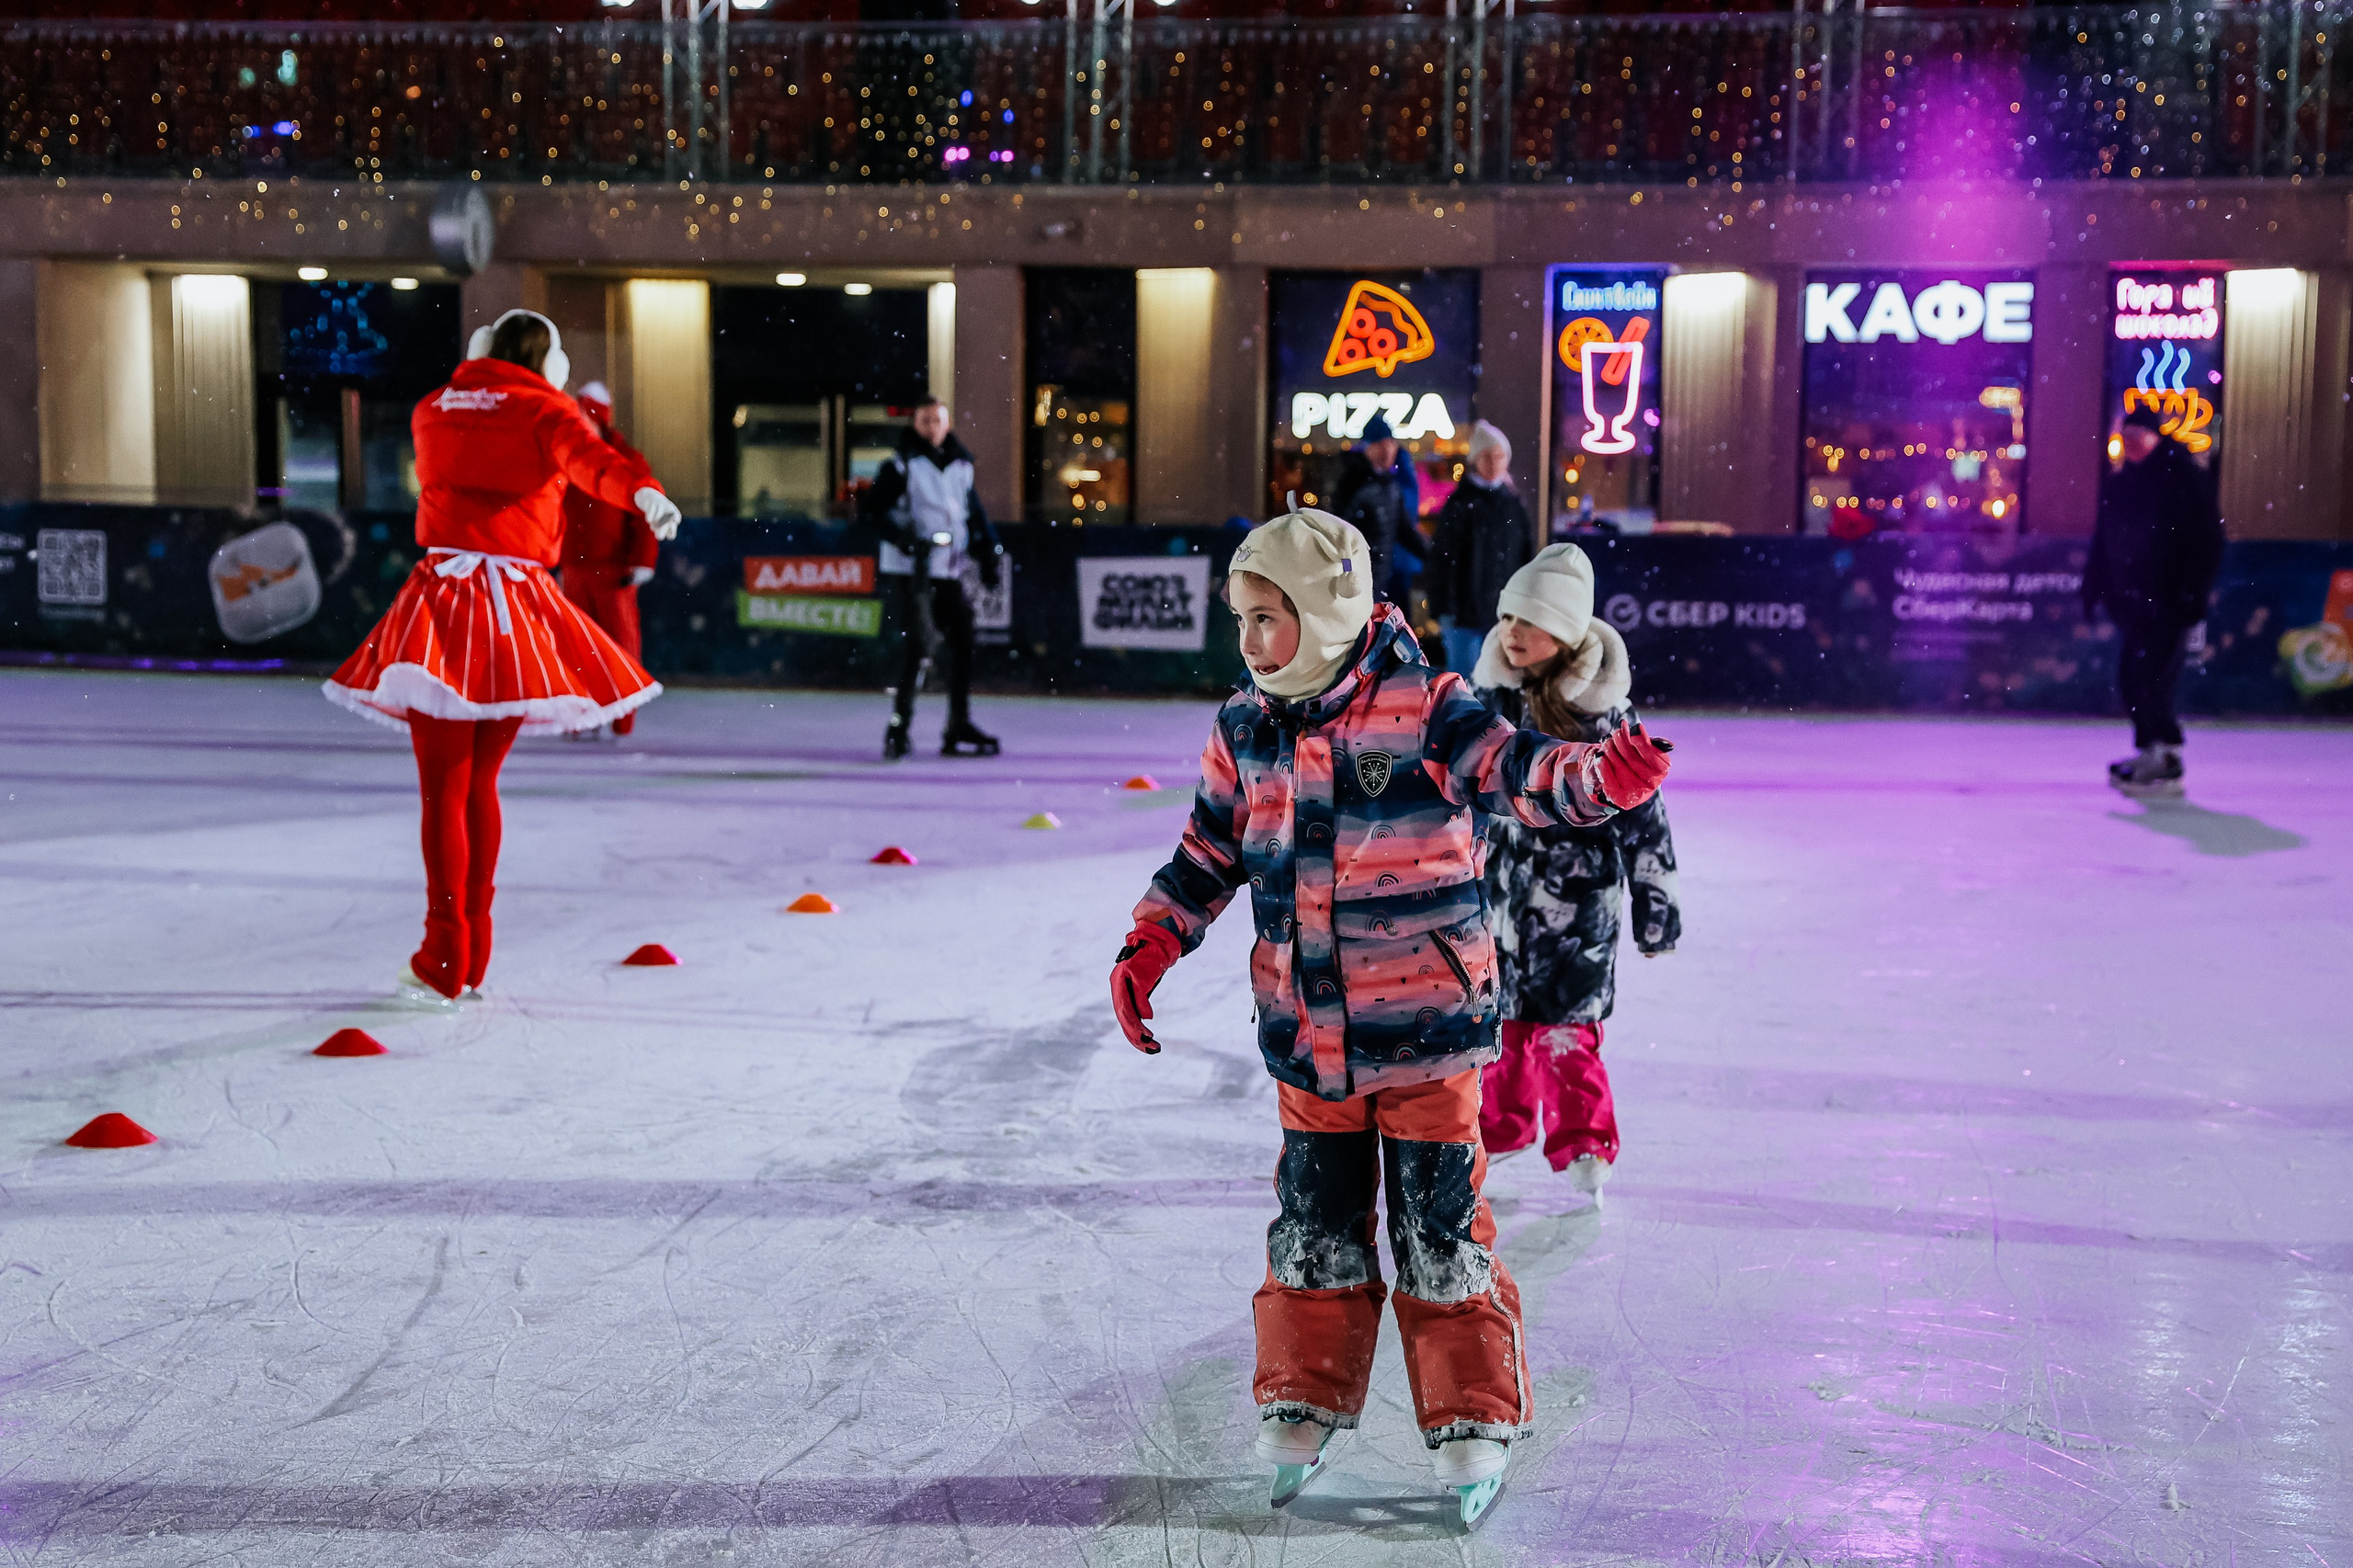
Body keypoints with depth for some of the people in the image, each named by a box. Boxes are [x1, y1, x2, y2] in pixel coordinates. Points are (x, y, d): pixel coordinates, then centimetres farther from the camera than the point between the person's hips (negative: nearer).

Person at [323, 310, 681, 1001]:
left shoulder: (435, 408, 15)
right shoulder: (544, 410, 3)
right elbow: (590, 458, -21)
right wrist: (644, 492, -40)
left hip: (441, 595, 1)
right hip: (516, 603, -1)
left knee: (445, 787, 4)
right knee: (479, 784, 14)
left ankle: (446, 958, 0)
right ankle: (471, 957, 21)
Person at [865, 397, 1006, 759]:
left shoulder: (961, 467, 13)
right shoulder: (902, 464, -5)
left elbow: (974, 512, 24)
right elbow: (871, 508, -9)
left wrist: (988, 550, 13)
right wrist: (903, 538, -22)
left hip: (949, 571, 6)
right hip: (912, 570, -6)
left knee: (961, 642, 6)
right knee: (919, 642, -16)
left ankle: (959, 727, 16)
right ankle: (899, 726, -11)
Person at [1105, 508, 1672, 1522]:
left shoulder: (1422, 712, -11)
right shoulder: (1243, 731, 4)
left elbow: (1510, 771, -22)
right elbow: (1210, 853, 15)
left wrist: (1595, 776, -42)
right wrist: (1147, 948, 8)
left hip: (1425, 1026, -4)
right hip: (1308, 1037, 4)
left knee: (1441, 1231, 3)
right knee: (1313, 1228, 12)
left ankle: (1471, 1422, 18)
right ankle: (1303, 1406, 29)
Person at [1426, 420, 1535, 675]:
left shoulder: (1513, 503, 8)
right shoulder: (1459, 504, -5)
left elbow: (1527, 557, 12)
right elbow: (1444, 559, -6)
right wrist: (1445, 609, -11)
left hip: (1505, 612, 4)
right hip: (1467, 612, -4)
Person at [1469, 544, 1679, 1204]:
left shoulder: (1602, 710, -14)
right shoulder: (1491, 696, 1)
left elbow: (1643, 811, -8)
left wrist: (1656, 903, -5)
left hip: (1575, 897, -5)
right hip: (1502, 885, 5)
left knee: (1564, 1025, -5)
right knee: (1501, 1013, 16)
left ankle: (1584, 1150, 9)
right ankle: (1501, 1126, 34)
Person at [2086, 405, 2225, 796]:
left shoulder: (2186, 479, -5)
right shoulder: (2117, 485, 14)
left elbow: (2208, 541, -9)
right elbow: (2102, 544, 21)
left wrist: (2193, 594, -15)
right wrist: (2093, 590, 16)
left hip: (2168, 603, -7)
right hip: (2131, 602, 7)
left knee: (2150, 679, -12)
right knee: (2131, 678, 6)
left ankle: (2166, 763, -8)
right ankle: (2150, 751, 17)